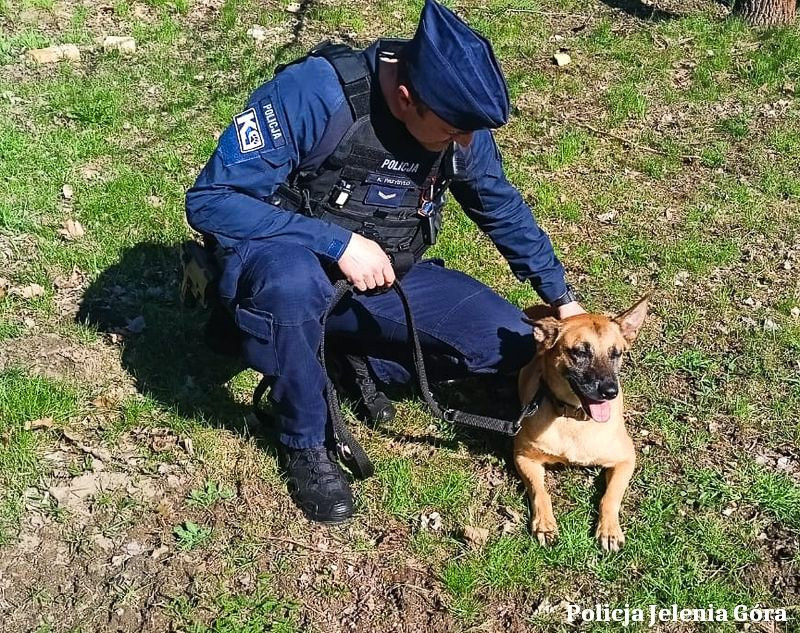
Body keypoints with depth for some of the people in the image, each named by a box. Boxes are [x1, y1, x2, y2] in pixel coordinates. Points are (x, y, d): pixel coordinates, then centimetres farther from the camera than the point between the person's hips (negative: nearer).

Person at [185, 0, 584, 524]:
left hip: (387, 282, 5)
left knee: (511, 344, -9)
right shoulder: (312, 92, -27)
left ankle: (367, 357, 10)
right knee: (292, 285, -41)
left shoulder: (460, 120, -9)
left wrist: (563, 301, 8)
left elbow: (504, 210, 8)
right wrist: (340, 243, -32)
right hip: (292, 267, -4)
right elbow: (210, 200, -27)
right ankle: (305, 443, -14)